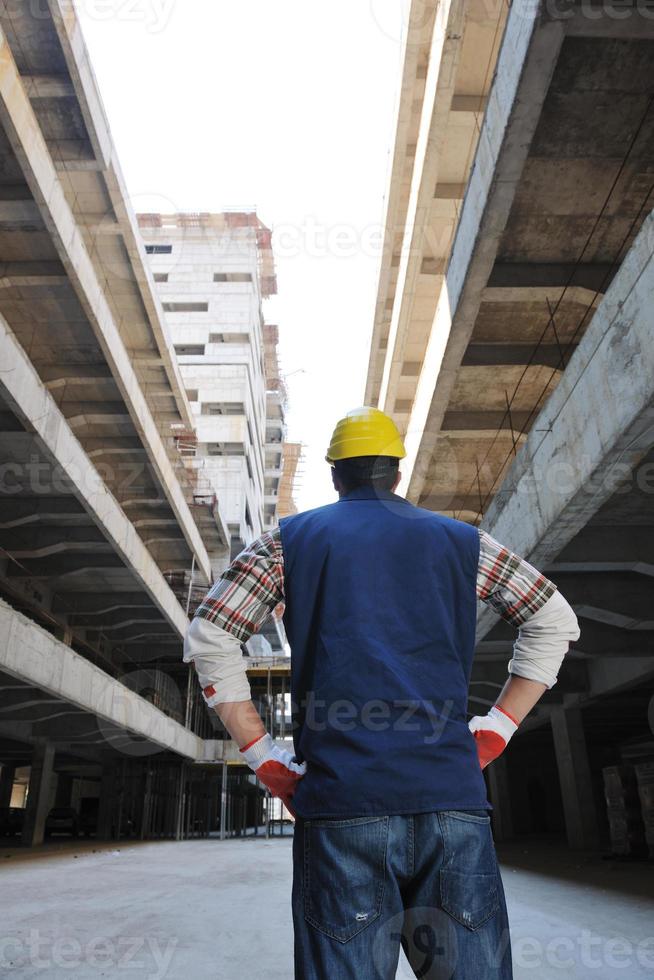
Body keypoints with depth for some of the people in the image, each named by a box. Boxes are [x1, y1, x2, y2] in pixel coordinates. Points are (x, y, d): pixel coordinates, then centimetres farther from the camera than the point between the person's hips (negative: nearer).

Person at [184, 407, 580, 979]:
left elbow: (208, 639, 5)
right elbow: (555, 621, 18)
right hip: (452, 797, 2)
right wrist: (496, 730, 12)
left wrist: (262, 756, 5)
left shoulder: (289, 540, 11)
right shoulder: (461, 540, 16)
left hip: (339, 802, -1)